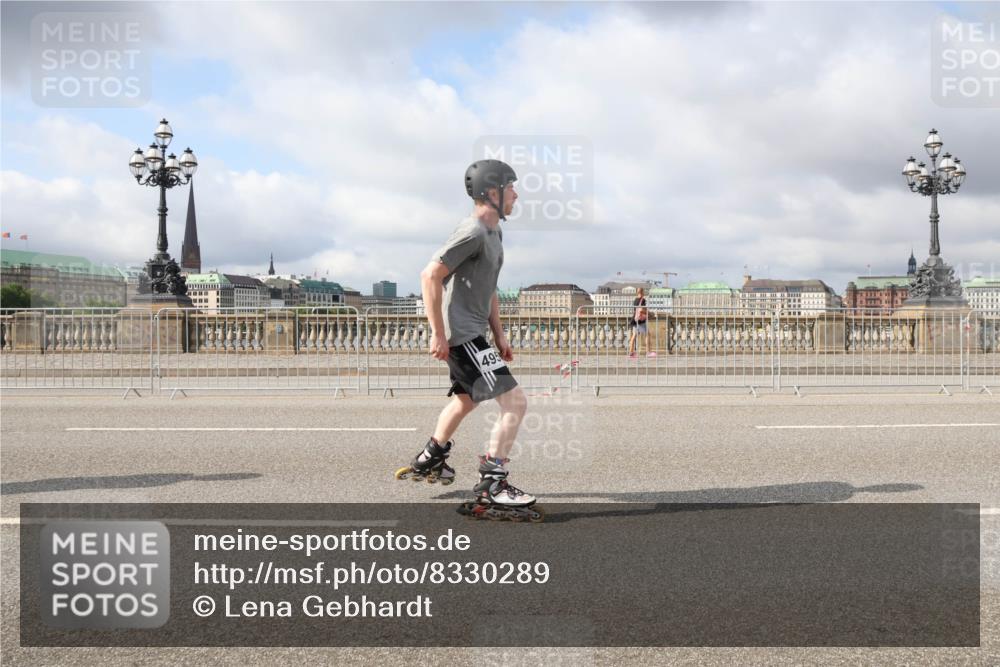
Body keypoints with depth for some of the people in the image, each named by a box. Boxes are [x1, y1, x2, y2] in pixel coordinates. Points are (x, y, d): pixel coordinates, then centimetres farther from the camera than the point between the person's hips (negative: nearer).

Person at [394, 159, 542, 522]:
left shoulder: (494, 233, 13)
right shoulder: (472, 232, -19)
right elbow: (430, 276, -23)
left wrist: (499, 334, 18)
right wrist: (438, 334, -21)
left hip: (472, 334, 11)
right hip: (462, 336, -11)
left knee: (466, 399, 29)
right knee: (514, 402, -14)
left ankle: (428, 460, 47)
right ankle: (490, 488, -9)